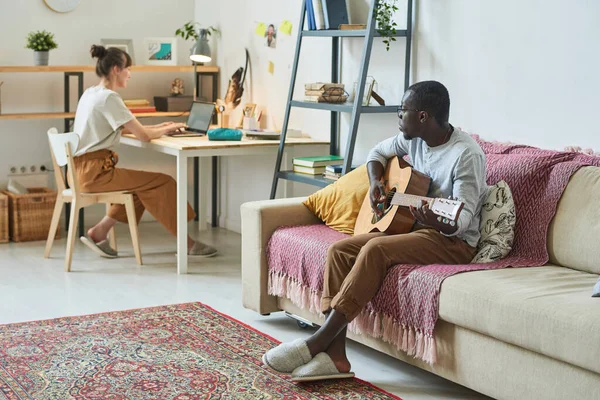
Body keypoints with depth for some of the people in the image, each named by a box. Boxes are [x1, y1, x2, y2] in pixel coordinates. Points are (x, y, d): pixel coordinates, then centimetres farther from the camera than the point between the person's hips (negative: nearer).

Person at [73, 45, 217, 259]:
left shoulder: (90, 93, 14)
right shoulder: (108, 97, -16)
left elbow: (128, 127, 22)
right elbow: (143, 135, -15)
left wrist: (159, 127, 13)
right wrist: (167, 129, 4)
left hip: (85, 169, 10)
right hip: (95, 170, -10)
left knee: (142, 185, 18)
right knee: (162, 182, -5)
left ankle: (99, 232, 12)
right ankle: (187, 243, 2)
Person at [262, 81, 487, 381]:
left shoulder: (466, 154, -18)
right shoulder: (413, 139, 6)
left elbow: (463, 219, -23)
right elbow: (378, 152, 25)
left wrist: (440, 223, -46)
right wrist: (375, 182, 4)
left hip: (453, 241, -8)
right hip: (412, 228, 8)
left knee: (375, 249, -32)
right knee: (340, 249, -13)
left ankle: (318, 342, -29)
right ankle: (334, 355, -21)